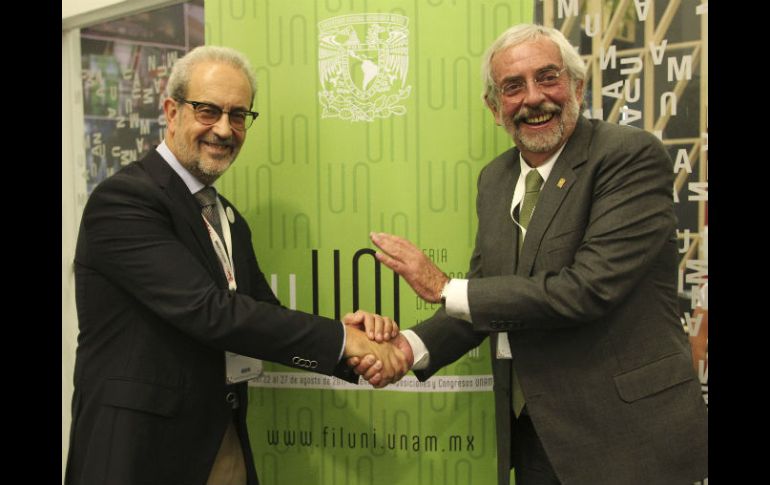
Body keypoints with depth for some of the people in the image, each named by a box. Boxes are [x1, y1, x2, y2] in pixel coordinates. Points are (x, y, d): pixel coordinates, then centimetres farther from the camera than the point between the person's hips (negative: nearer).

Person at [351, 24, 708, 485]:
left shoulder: (633, 155, -15)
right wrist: (412, 346, -9)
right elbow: (484, 297, 9)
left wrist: (444, 288, -17)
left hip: (629, 431, -6)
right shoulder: (495, 178, 6)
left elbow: (588, 289, -24)